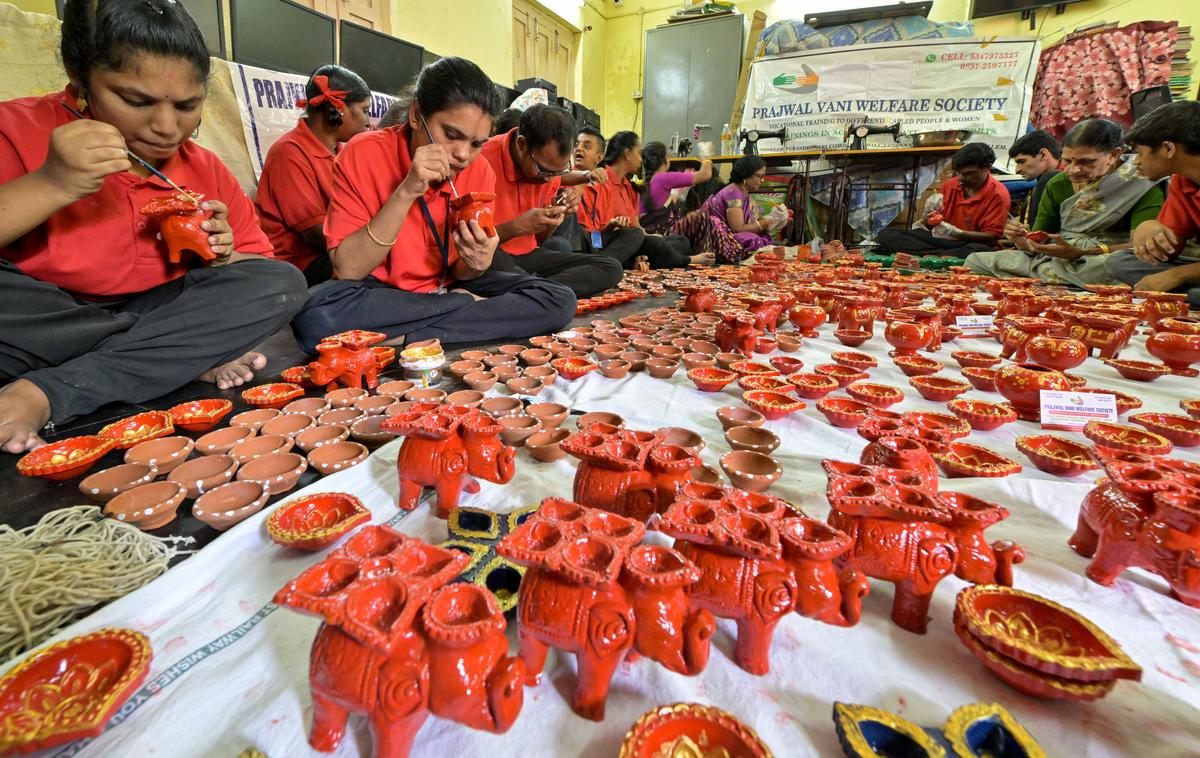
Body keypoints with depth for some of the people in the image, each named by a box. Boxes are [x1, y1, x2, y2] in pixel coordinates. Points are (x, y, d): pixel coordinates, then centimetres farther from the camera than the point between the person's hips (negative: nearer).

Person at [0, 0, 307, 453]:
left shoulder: (206, 171, 5)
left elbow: (262, 274, 7)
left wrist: (222, 258, -13)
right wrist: (51, 185, -27)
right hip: (39, 324, -4)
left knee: (283, 284, -16)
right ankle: (194, 354, -14)